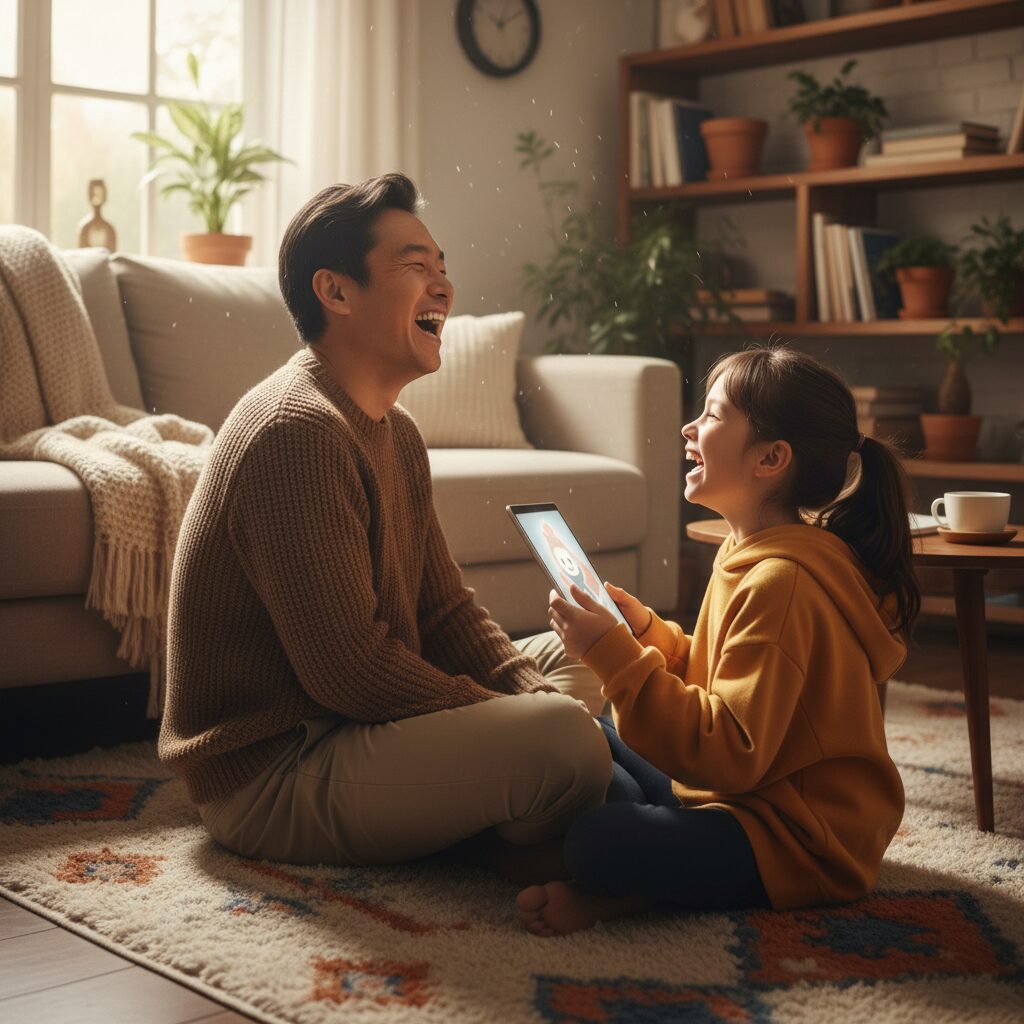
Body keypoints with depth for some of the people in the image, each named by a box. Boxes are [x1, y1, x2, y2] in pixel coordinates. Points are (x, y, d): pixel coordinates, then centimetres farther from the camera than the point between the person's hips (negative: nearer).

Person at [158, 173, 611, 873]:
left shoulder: (396, 432, 11)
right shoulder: (296, 432, -22)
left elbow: (446, 611, 12)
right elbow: (347, 669, -26)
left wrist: (531, 693, -6)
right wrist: (514, 724, -16)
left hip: (346, 729, 11)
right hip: (270, 773, -11)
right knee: (566, 738, -27)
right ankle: (519, 853, 4)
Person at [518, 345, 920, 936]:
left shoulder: (781, 582, -24)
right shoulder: (752, 555, 9)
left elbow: (730, 753, -29)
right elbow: (715, 680, 17)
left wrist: (613, 653, -29)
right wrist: (644, 630, 2)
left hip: (804, 840, -11)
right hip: (741, 793, 11)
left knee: (598, 845, -32)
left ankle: (623, 894, -1)